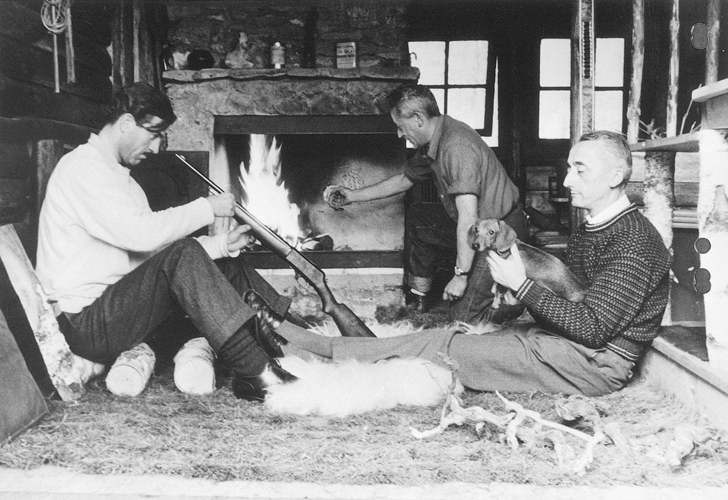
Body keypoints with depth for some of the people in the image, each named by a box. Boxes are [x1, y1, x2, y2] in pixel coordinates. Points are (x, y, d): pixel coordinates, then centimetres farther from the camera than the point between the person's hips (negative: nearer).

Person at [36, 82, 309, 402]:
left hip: (118, 308, 9)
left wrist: (221, 244, 0)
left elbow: (149, 250, 10)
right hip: (86, 324, -9)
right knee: (181, 257, -29)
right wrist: (207, 208, -15)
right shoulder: (82, 168, -12)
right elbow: (142, 234, -25)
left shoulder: (121, 179, 19)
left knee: (225, 267, 5)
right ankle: (258, 374, -31)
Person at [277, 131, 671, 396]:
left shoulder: (634, 243, -17)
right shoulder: (591, 228, 15)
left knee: (442, 347, -15)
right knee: (450, 339, -6)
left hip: (596, 363, -8)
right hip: (558, 338, 8)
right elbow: (566, 291, 11)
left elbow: (592, 329, -23)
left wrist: (521, 285, -21)